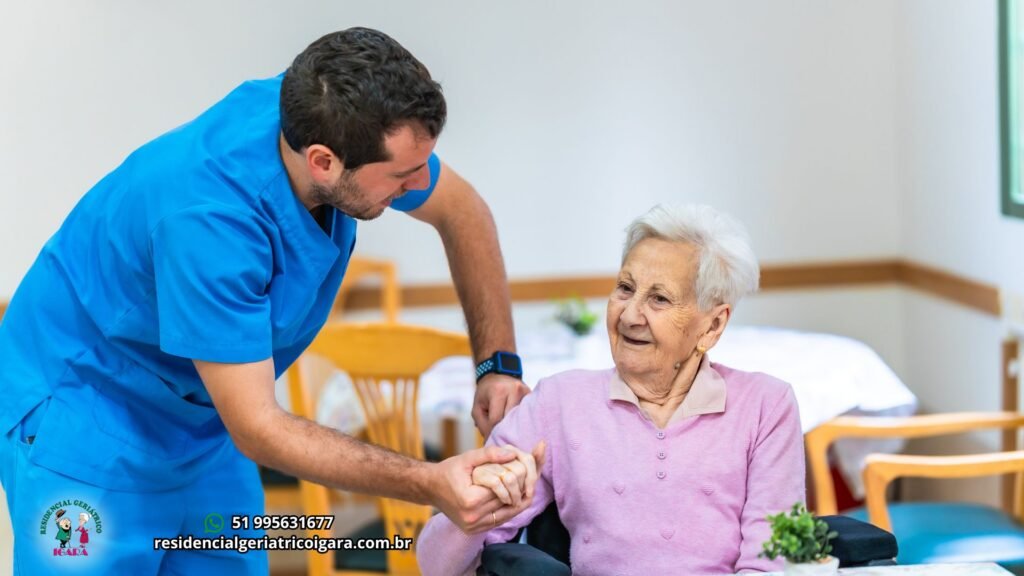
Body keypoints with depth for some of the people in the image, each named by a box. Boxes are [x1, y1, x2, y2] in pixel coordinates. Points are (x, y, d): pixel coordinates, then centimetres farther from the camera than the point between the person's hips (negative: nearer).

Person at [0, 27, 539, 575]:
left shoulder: (320, 114, -17)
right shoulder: (208, 217, -37)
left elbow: (462, 210, 2)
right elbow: (256, 428, -31)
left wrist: (498, 365, -4)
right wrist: (429, 485, -38)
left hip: (201, 418, 7)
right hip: (83, 417, -7)